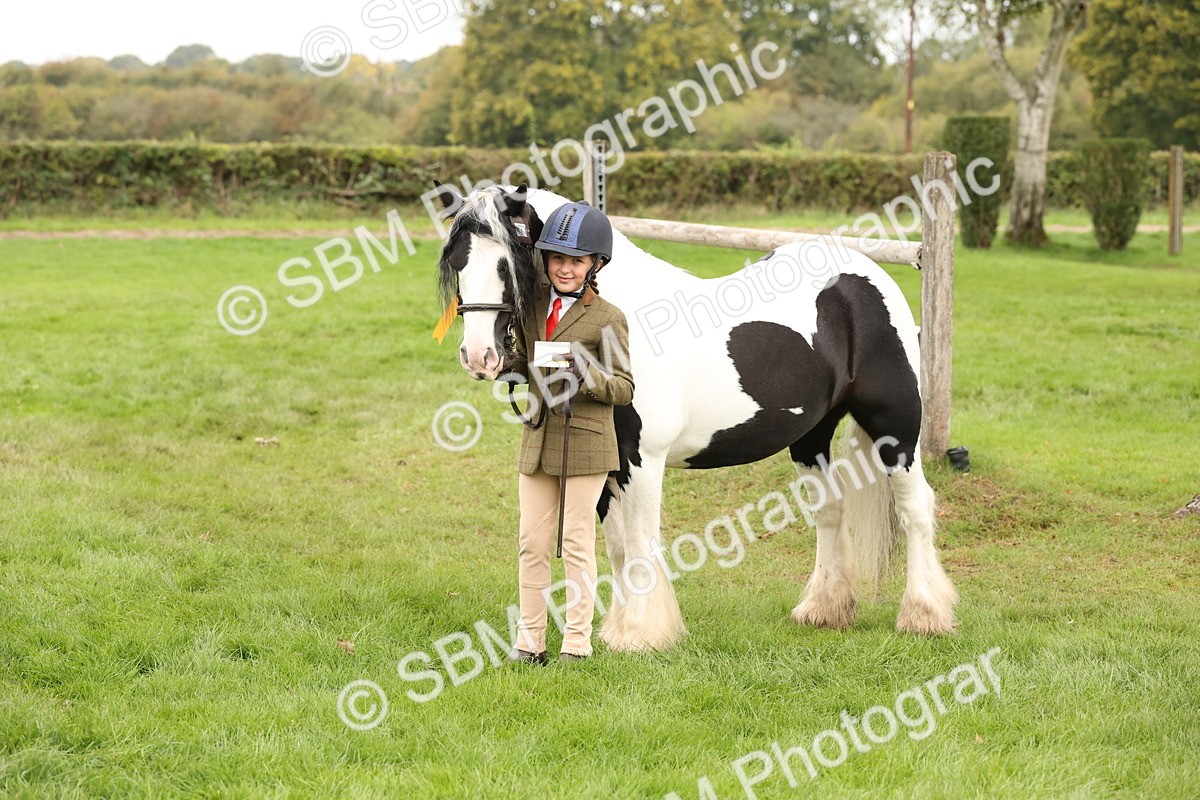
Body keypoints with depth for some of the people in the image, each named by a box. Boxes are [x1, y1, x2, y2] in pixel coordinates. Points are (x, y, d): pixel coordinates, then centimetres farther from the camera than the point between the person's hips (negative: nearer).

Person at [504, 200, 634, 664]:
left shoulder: (607, 319, -8)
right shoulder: (534, 305, 8)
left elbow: (623, 389, -8)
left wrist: (586, 373, -27)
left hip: (585, 444, -6)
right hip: (537, 440, 6)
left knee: (577, 544, 1)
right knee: (532, 544, 8)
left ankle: (576, 642, 9)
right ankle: (529, 640, 16)